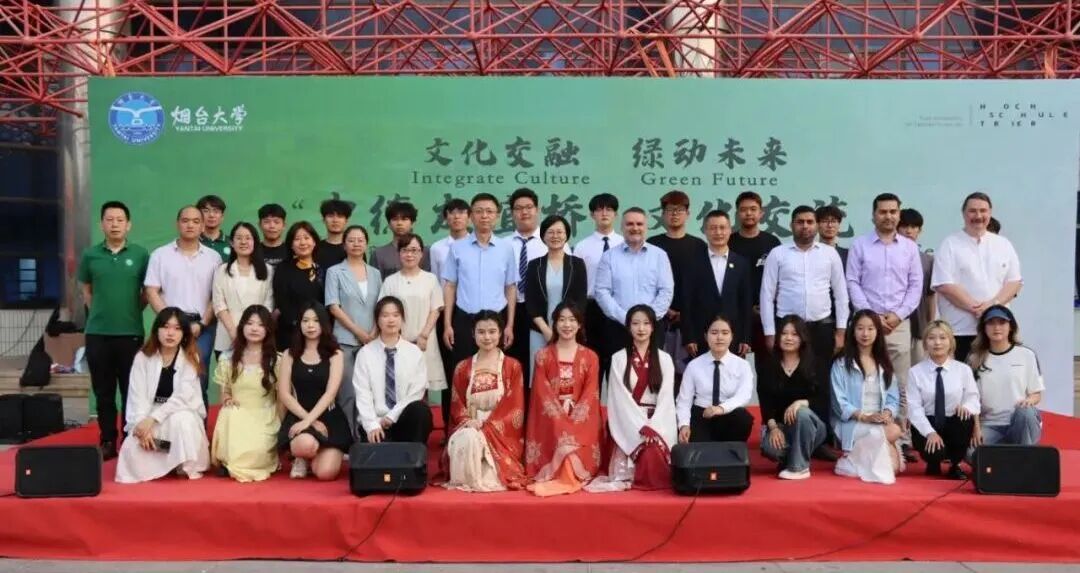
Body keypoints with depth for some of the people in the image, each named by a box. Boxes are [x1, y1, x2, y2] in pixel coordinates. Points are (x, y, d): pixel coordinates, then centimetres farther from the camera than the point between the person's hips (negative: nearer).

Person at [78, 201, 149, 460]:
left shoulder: (140, 255, 0)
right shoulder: (90, 255, 4)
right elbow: (86, 290, 15)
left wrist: (131, 312, 3)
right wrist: (102, 313, 10)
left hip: (131, 332, -2)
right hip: (97, 332, 2)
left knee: (131, 390, 4)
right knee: (103, 391, 8)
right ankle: (107, 441, 18)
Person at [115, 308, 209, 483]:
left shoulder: (190, 359, -5)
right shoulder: (143, 358, 1)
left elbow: (182, 397, -15)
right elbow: (137, 396, -8)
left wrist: (153, 419, -25)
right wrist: (142, 424, -24)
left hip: (182, 413, -2)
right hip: (148, 417, 2)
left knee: (181, 420, -37)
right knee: (132, 448, -27)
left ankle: (187, 467, -16)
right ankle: (160, 464, 4)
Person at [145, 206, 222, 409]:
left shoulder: (213, 257, 8)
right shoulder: (160, 255, 7)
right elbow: (151, 292, 3)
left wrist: (202, 324, -5)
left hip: (202, 327, 0)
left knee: (198, 381, -1)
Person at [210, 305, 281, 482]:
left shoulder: (276, 360, 1)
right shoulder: (229, 359, 9)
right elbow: (224, 393, 16)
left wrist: (280, 430, -2)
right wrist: (226, 399, -8)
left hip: (264, 419, -2)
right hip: (236, 417, 2)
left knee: (255, 453, -31)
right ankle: (228, 461, -8)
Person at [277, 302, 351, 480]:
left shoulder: (335, 355, 4)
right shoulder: (289, 355, 8)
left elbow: (330, 393, -7)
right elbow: (284, 394, 0)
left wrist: (309, 420, -20)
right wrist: (307, 419, -12)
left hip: (329, 418, 0)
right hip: (298, 416, 0)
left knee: (326, 472, -21)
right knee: (305, 444, -36)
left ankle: (309, 458, 17)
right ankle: (301, 459, 3)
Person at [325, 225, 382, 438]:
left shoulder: (375, 273, 14)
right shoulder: (334, 272, 4)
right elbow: (333, 307, -4)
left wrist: (373, 333, -5)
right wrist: (359, 332, -9)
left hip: (372, 341, 3)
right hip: (345, 341, -3)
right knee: (348, 393, -6)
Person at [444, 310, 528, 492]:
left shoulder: (512, 366, 6)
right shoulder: (462, 368, 13)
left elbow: (514, 407, -3)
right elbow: (456, 405, 10)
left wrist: (487, 427, -18)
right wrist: (467, 422, -15)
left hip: (500, 433, -2)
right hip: (468, 428, 2)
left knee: (474, 439, -36)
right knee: (466, 439, -36)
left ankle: (484, 478, -14)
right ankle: (467, 479, -14)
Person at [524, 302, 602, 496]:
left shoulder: (590, 357, 7)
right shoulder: (543, 356, 7)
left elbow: (590, 395, -1)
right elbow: (541, 394, -2)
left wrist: (572, 425, -16)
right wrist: (562, 426, -16)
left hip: (581, 420, 0)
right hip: (550, 421, 0)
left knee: (579, 459, -21)